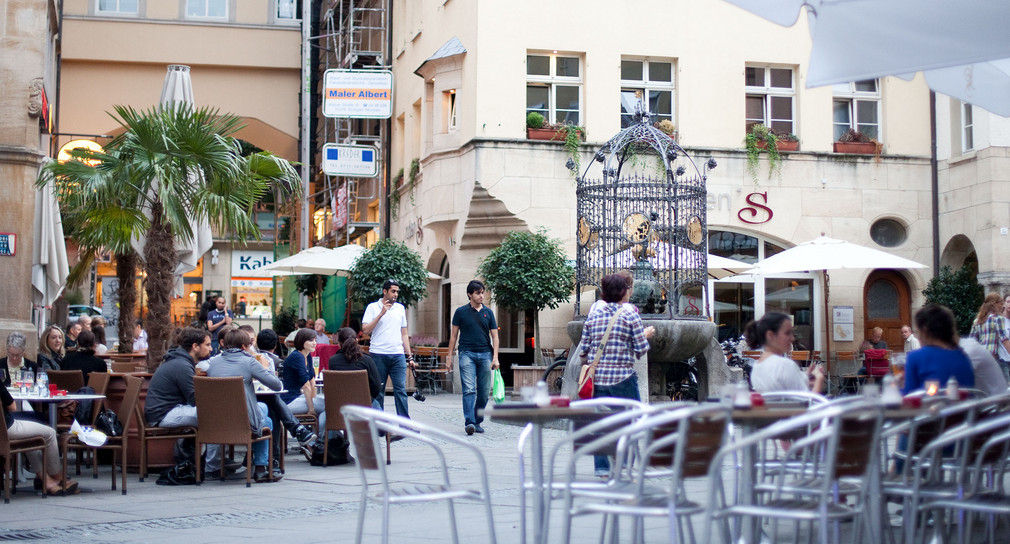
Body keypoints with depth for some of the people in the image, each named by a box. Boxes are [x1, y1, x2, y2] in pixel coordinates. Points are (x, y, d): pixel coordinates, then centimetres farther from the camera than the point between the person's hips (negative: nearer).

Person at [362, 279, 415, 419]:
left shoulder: (400, 308, 15)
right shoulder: (373, 307, 3)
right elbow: (366, 330, -7)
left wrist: (409, 356, 14)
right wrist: (381, 314, -13)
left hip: (398, 355, 3)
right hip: (378, 355, -3)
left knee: (401, 389, -3)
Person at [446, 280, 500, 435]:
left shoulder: (488, 312, 11)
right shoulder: (461, 312, 5)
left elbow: (494, 336, 10)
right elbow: (454, 335, 9)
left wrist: (495, 357, -1)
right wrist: (449, 357, 5)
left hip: (485, 354, 3)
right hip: (467, 353, -3)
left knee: (484, 392, 3)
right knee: (469, 389, -15)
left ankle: (477, 421, 16)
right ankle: (469, 422, -21)